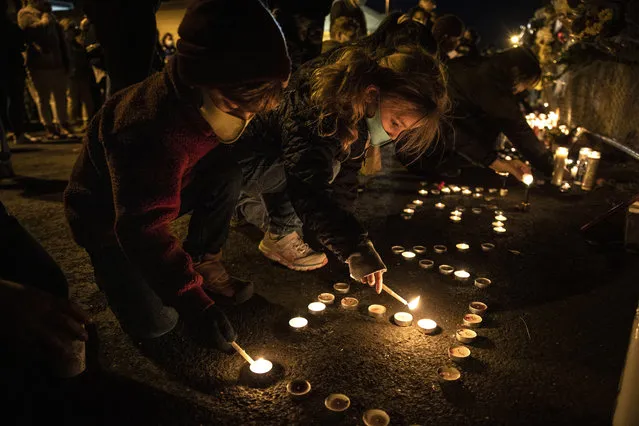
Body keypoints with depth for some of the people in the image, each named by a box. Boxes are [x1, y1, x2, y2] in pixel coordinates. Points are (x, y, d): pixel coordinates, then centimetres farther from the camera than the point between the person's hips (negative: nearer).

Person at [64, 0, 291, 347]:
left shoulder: (210, 103, -16)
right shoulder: (151, 130, -40)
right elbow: (145, 230, -41)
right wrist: (196, 304, -42)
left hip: (160, 189, 6)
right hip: (106, 215, -6)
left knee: (227, 177, -22)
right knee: (154, 322, -13)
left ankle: (203, 264, -3)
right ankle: (112, 264, 17)